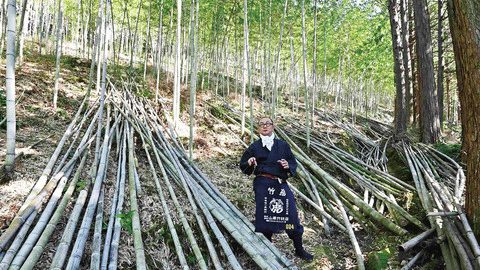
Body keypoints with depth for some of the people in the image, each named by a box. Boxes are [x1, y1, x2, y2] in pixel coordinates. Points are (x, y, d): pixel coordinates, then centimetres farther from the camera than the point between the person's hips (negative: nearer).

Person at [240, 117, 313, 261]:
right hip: (263, 184, -1)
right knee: (264, 217, -1)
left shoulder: (283, 145, 12)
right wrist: (249, 163, -10)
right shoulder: (254, 147, 8)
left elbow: (293, 162, 16)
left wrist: (288, 166, -6)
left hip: (281, 184, 2)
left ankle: (299, 249, 19)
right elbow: (242, 165, 12)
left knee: (292, 215, 1)